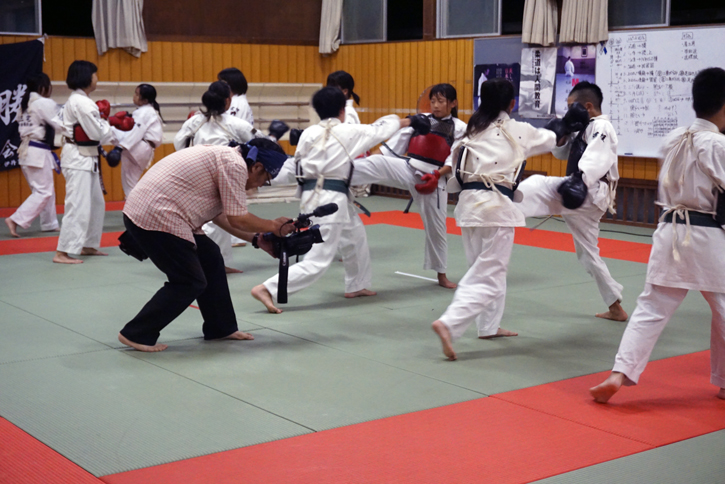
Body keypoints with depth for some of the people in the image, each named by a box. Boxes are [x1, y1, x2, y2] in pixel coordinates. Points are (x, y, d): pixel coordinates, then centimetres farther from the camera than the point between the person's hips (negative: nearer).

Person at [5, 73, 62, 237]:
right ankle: (16, 220, -13)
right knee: (43, 191, -6)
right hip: (38, 152, -10)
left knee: (47, 190, 18)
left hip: (26, 150, 10)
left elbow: (23, 126, 15)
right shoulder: (45, 103, -13)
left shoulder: (25, 103, 14)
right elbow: (60, 125, -13)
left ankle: (50, 224, 23)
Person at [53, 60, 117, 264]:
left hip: (86, 158, 11)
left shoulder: (79, 101, 15)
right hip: (78, 158, -11)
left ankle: (88, 245, 29)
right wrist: (104, 116, -2)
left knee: (97, 203, 18)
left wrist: (116, 137, 10)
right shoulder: (80, 102, -18)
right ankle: (62, 253, -11)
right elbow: (96, 133, -19)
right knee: (78, 207, -12)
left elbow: (93, 130, 17)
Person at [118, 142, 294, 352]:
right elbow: (238, 219, -12)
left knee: (210, 259, 17)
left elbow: (220, 214, 22)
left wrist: (256, 239, 21)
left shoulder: (223, 156, 19)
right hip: (156, 219, -11)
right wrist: (273, 226, 3)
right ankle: (137, 334, 4)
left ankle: (220, 327, 27)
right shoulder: (235, 165, -12)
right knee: (190, 283, -1)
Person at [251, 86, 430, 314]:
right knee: (318, 261, -6)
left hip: (311, 194, 8)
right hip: (332, 199, -8)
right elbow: (380, 128, 11)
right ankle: (267, 289, -14)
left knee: (356, 235, 27)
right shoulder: (349, 131, -5)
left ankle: (356, 286, 41)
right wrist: (406, 121, 28)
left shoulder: (309, 133, 3)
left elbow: (299, 162, 7)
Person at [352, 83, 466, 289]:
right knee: (377, 164, -25)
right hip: (408, 169, 2)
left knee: (436, 226, 8)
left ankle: (441, 275, 24)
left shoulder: (459, 128, 1)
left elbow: (456, 161, -5)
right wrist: (369, 155, 1)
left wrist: (437, 175, -20)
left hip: (434, 179, -2)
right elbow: (395, 144, 8)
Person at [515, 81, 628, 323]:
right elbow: (562, 153, 25)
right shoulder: (585, 130, 22)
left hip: (589, 194, -10)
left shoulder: (601, 127, -9)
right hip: (583, 197, 10)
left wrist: (579, 180, -42)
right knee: (588, 254, 14)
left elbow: (598, 159, -26)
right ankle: (616, 307, 21)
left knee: (538, 184, -25)